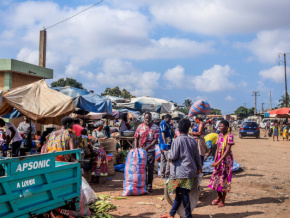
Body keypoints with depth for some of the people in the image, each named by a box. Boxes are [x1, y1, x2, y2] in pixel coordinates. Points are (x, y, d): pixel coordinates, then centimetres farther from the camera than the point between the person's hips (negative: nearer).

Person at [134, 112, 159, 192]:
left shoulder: (155, 127, -5)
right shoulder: (140, 127, 5)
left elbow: (155, 140, -10)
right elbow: (136, 138, 9)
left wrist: (147, 147, -19)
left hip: (150, 151, -2)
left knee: (150, 169, 3)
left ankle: (149, 186, 12)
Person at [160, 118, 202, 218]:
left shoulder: (177, 141, -12)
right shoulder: (193, 141, 5)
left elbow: (173, 156, -12)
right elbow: (197, 156, 11)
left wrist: (165, 152, 7)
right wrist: (199, 167, 24)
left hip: (181, 172, -7)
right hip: (191, 171, 7)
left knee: (184, 195, 2)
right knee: (179, 194, 14)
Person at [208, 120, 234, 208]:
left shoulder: (229, 136, -14)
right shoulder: (220, 135, 7)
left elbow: (227, 150, -20)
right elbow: (217, 149, 7)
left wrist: (219, 161, -23)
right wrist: (215, 161, -2)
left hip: (227, 159, -7)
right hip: (219, 159, 7)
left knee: (224, 178, 1)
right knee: (217, 177, 10)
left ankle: (222, 200, 12)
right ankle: (219, 197, 27)